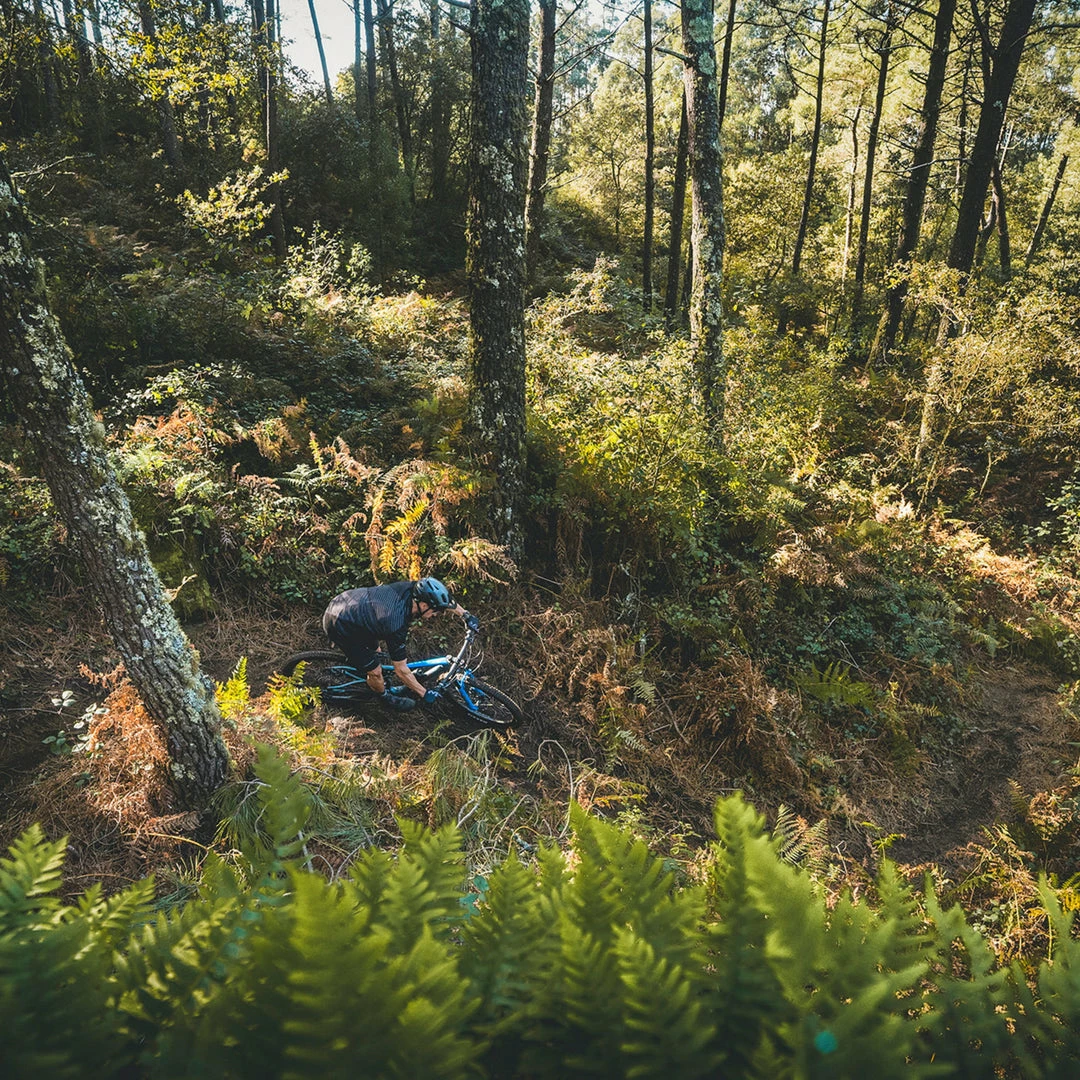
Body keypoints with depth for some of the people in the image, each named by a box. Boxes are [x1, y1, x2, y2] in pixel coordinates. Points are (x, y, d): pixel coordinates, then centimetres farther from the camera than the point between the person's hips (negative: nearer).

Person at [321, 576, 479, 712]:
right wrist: (424, 694, -8)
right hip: (340, 627, -8)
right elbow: (401, 670, -18)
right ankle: (385, 697, 33)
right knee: (375, 671, 3)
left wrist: (465, 614, 7)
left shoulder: (409, 588, -13)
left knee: (374, 650, 25)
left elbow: (443, 599, 8)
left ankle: (380, 686, 49)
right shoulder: (396, 627, -30)